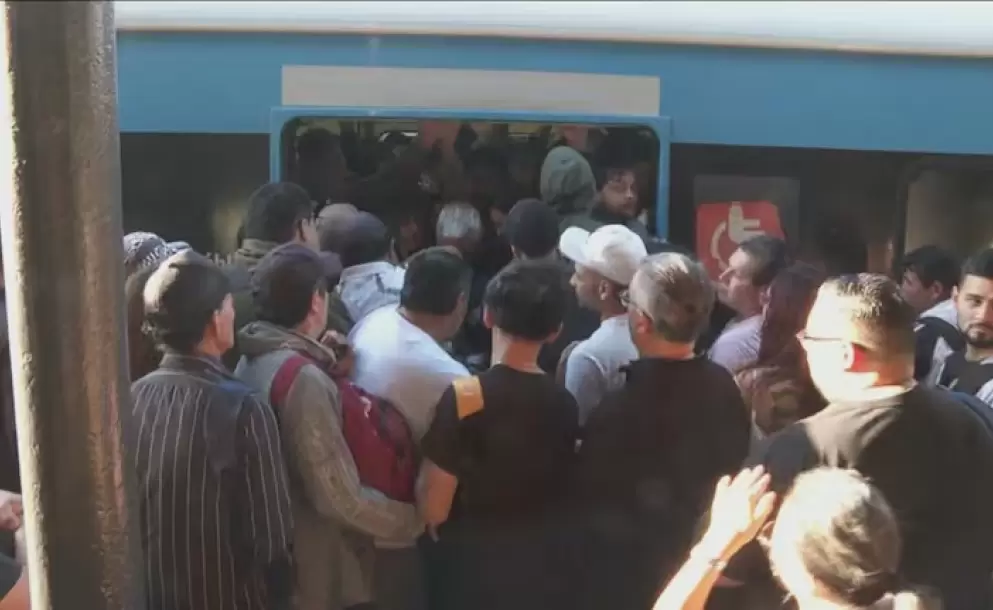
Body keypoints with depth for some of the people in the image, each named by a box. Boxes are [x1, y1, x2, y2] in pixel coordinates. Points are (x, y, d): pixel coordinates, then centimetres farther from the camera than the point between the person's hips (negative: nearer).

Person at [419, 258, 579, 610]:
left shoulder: (464, 397, -22)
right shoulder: (564, 404, -7)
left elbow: (433, 507, -17)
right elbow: (562, 498, 6)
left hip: (471, 572, -4)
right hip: (542, 573, 4)